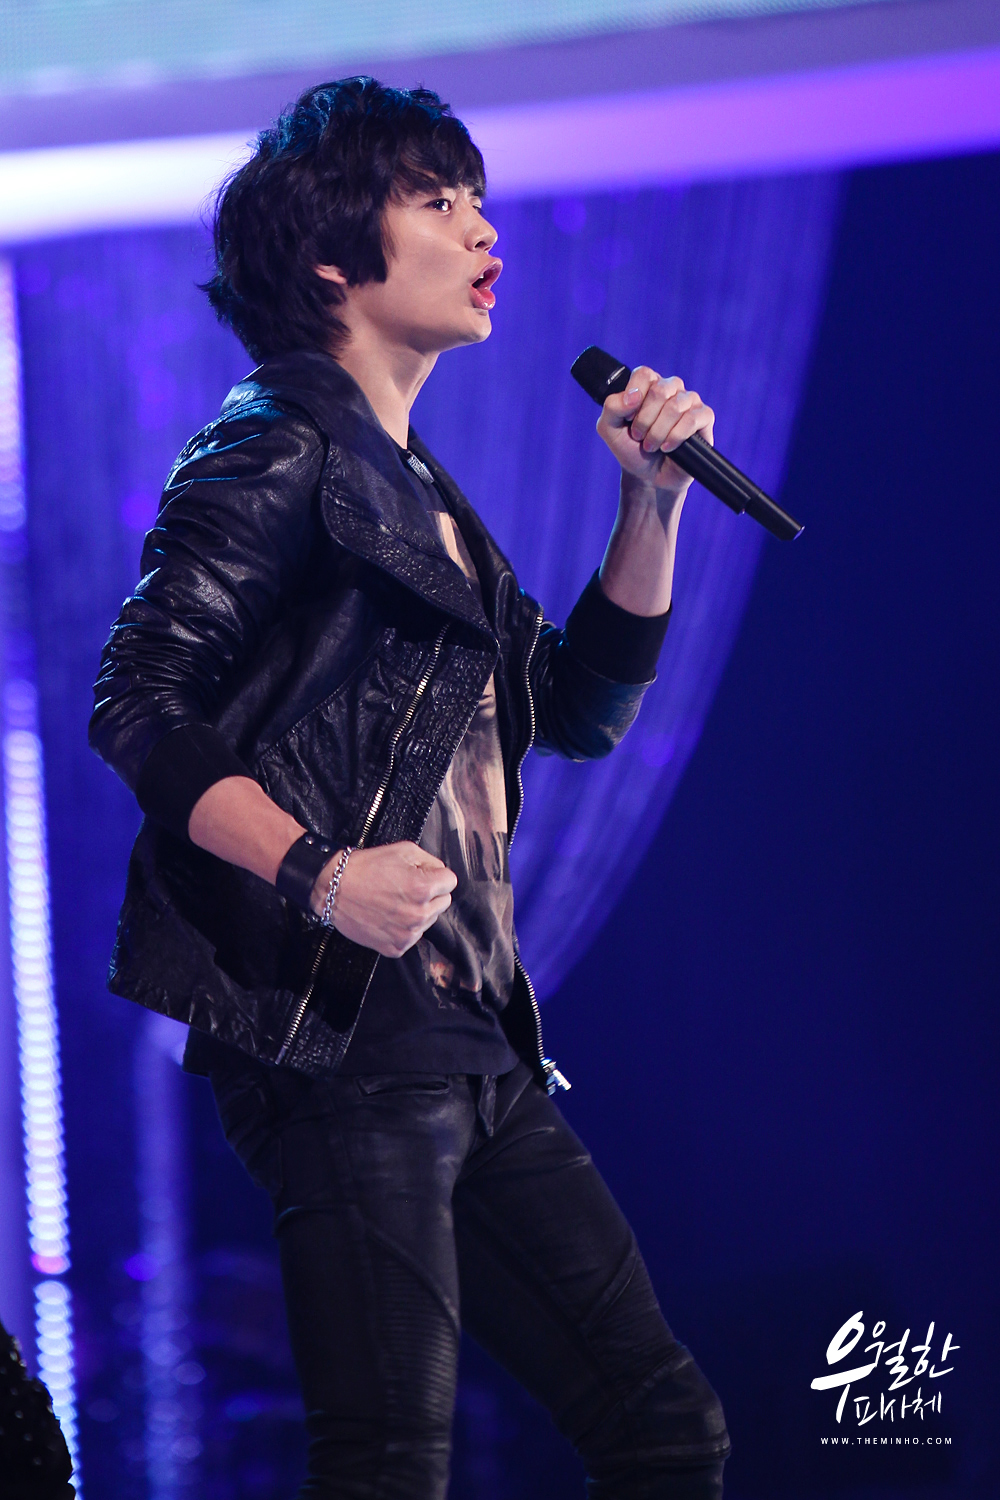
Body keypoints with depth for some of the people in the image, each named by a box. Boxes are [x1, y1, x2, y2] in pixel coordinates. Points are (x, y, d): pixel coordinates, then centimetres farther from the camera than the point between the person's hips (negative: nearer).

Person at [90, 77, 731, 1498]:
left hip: (472, 1046, 9)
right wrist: (315, 871, -25)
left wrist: (654, 502, 14)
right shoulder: (280, 449, -3)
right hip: (339, 1028, -9)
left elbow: (580, 706, 26)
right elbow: (137, 701, -13)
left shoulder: (419, 490, 23)